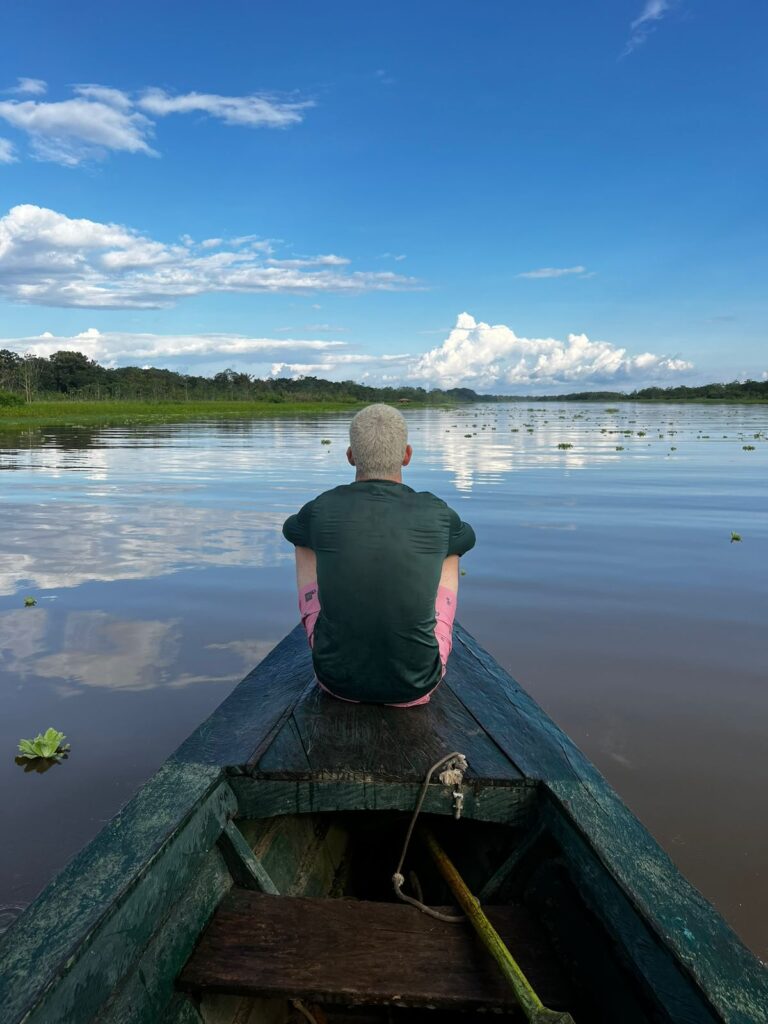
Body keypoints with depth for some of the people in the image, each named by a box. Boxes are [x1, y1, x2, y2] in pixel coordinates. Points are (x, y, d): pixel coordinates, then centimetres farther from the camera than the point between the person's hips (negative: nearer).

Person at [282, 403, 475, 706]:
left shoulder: (320, 511, -11)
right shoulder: (438, 515, -12)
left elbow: (291, 530, 17)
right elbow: (467, 538, 16)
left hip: (337, 678, 1)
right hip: (416, 684, 0)